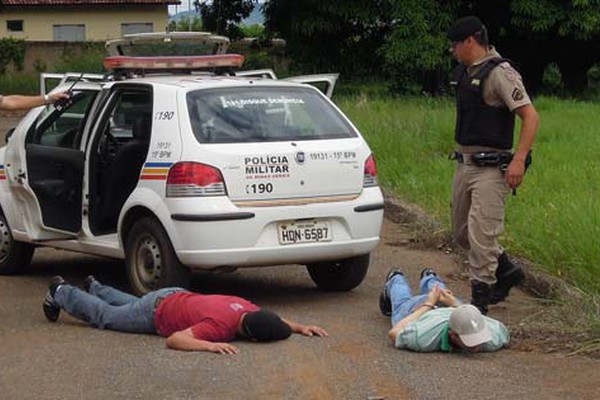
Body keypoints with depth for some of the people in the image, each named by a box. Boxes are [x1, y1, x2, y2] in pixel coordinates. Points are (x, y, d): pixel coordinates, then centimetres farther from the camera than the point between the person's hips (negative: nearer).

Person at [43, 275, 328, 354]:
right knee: (104, 316, 21)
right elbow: (173, 340, -47)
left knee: (131, 305, 38)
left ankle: (94, 288, 60)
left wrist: (300, 327, -16)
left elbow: (278, 320, 1)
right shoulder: (221, 326, -44)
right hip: (156, 313, -6)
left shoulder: (251, 311, -22)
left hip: (175, 296, 6)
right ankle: (60, 292, 41)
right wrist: (210, 346, -59)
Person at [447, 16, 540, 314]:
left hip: (490, 166, -10)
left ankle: (480, 299, -5)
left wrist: (519, 159, -29)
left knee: (481, 233, -12)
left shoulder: (499, 73, -15)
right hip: (464, 163, 10)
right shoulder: (464, 72, 13)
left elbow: (530, 116, -21)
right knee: (462, 232, 15)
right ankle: (506, 271, 32)